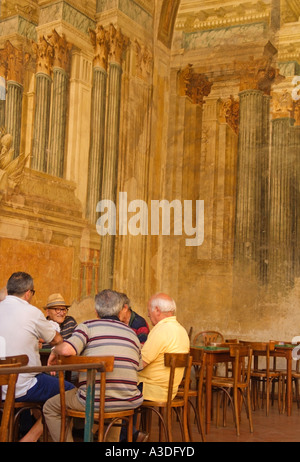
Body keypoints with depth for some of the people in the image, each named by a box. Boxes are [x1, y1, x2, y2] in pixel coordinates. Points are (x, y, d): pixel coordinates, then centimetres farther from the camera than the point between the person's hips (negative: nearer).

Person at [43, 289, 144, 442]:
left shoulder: (88, 326, -2)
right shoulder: (132, 333, 12)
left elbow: (67, 350, -19)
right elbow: (139, 366, 15)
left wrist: (54, 351, 4)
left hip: (93, 401, -4)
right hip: (128, 404, 5)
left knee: (50, 408, 19)